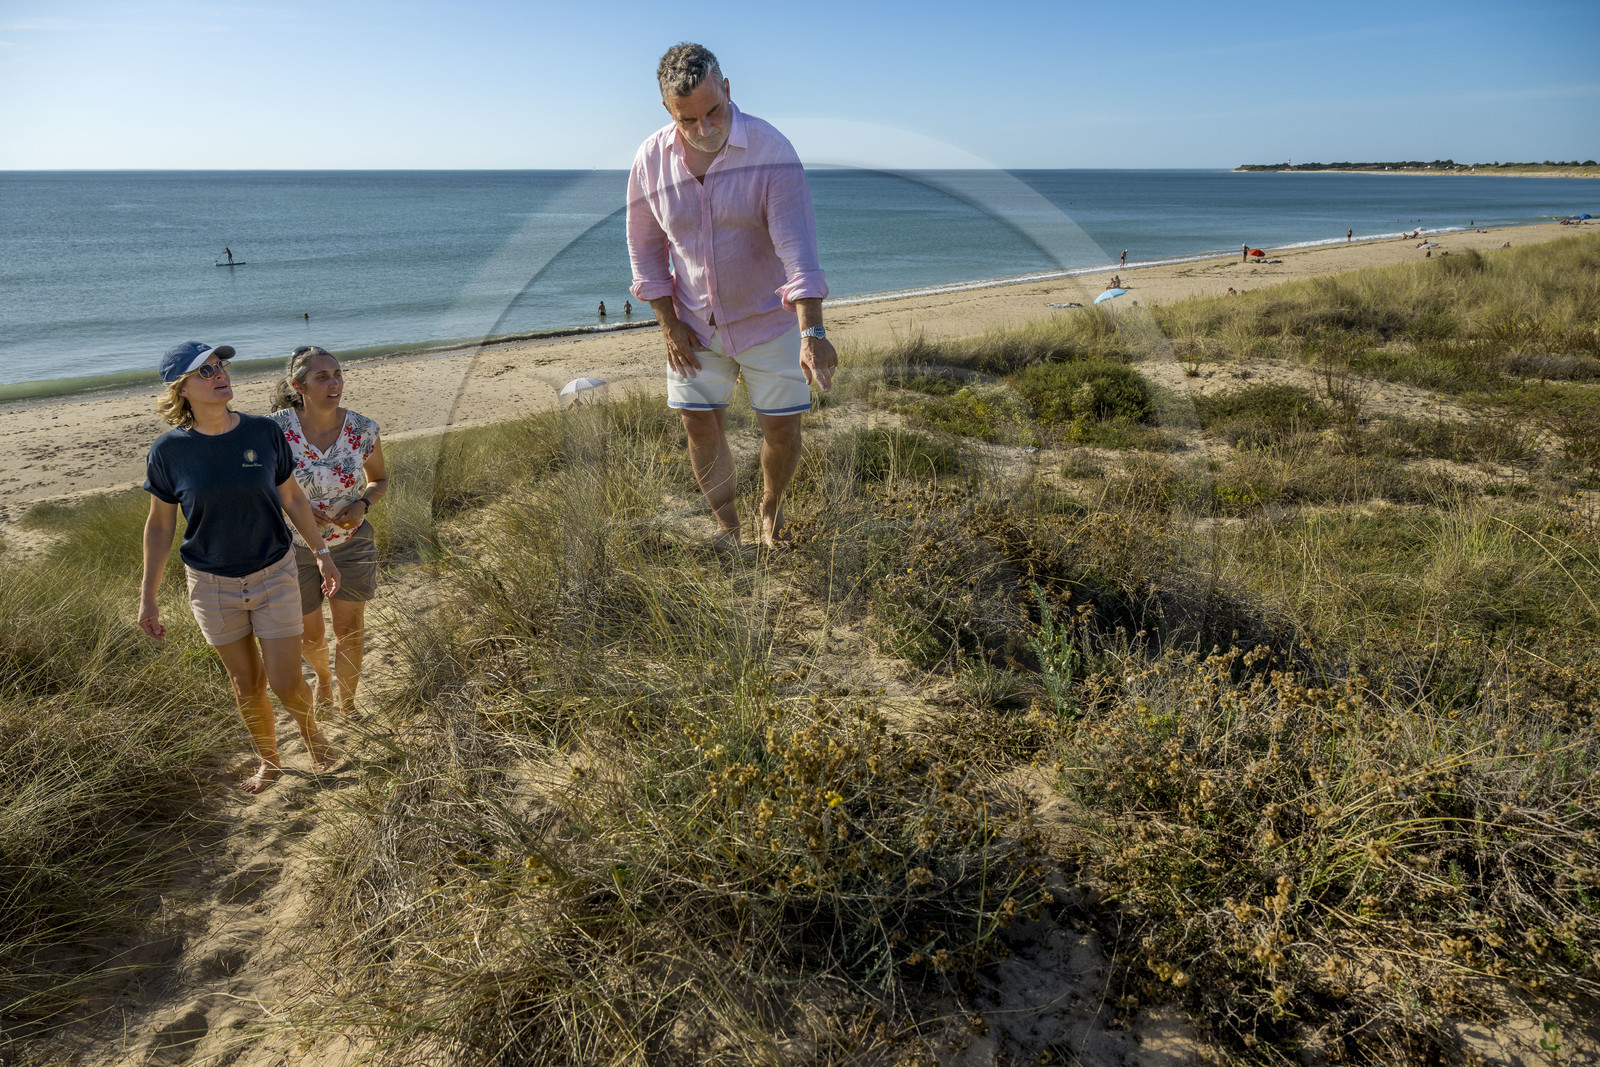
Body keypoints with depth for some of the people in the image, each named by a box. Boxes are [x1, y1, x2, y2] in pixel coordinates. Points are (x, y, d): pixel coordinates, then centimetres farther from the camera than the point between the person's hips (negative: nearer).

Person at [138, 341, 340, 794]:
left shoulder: (264, 432, -10)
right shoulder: (169, 450, -12)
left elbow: (292, 497, 3)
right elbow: (160, 525, -1)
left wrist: (321, 552, 10)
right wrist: (148, 597, 1)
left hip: (274, 575, 0)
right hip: (213, 585, 0)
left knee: (285, 684, 1)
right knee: (247, 684, 14)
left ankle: (309, 725, 36)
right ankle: (269, 761, 38)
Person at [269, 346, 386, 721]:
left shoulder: (363, 429, -15)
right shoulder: (277, 428, -19)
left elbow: (379, 479, 3)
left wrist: (362, 505, -18)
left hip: (351, 544, 0)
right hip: (296, 546, 0)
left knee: (350, 632, 9)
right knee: (310, 636, 17)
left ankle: (347, 704, 34)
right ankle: (323, 676, 52)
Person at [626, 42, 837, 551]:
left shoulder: (771, 149, -19)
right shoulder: (651, 158, -7)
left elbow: (797, 243, -27)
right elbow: (644, 245, 4)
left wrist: (812, 331, -37)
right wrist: (668, 323, -3)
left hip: (768, 318, -2)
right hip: (695, 324, 3)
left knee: (782, 429, 1)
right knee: (700, 426, 4)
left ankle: (771, 508, 31)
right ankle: (725, 522, 26)